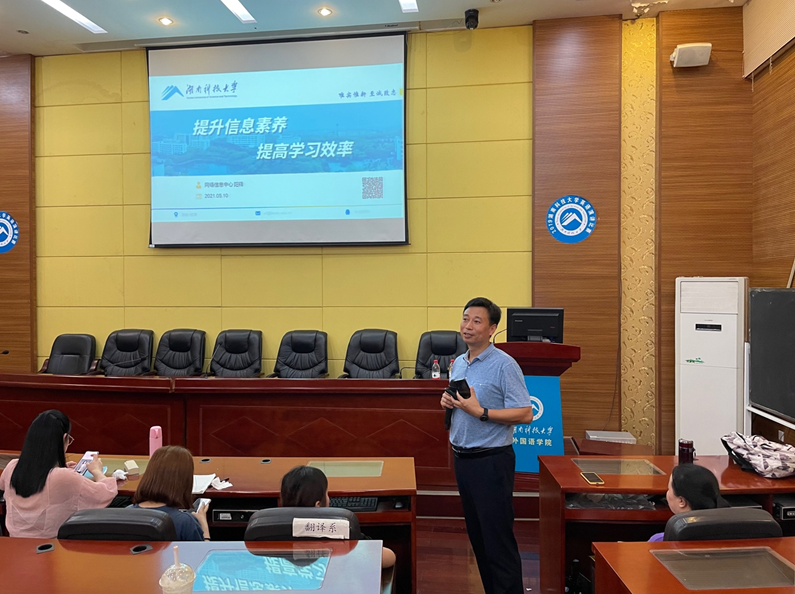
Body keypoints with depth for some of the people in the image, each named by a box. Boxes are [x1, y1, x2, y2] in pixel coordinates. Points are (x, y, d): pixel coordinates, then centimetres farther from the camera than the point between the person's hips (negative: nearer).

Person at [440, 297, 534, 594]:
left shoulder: (504, 365, -14)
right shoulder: (458, 363, 9)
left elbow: (525, 414, -18)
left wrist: (480, 412, -24)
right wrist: (448, 401, 0)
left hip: (491, 461, -8)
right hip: (462, 458, 8)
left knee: (498, 539, 0)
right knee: (477, 536, 17)